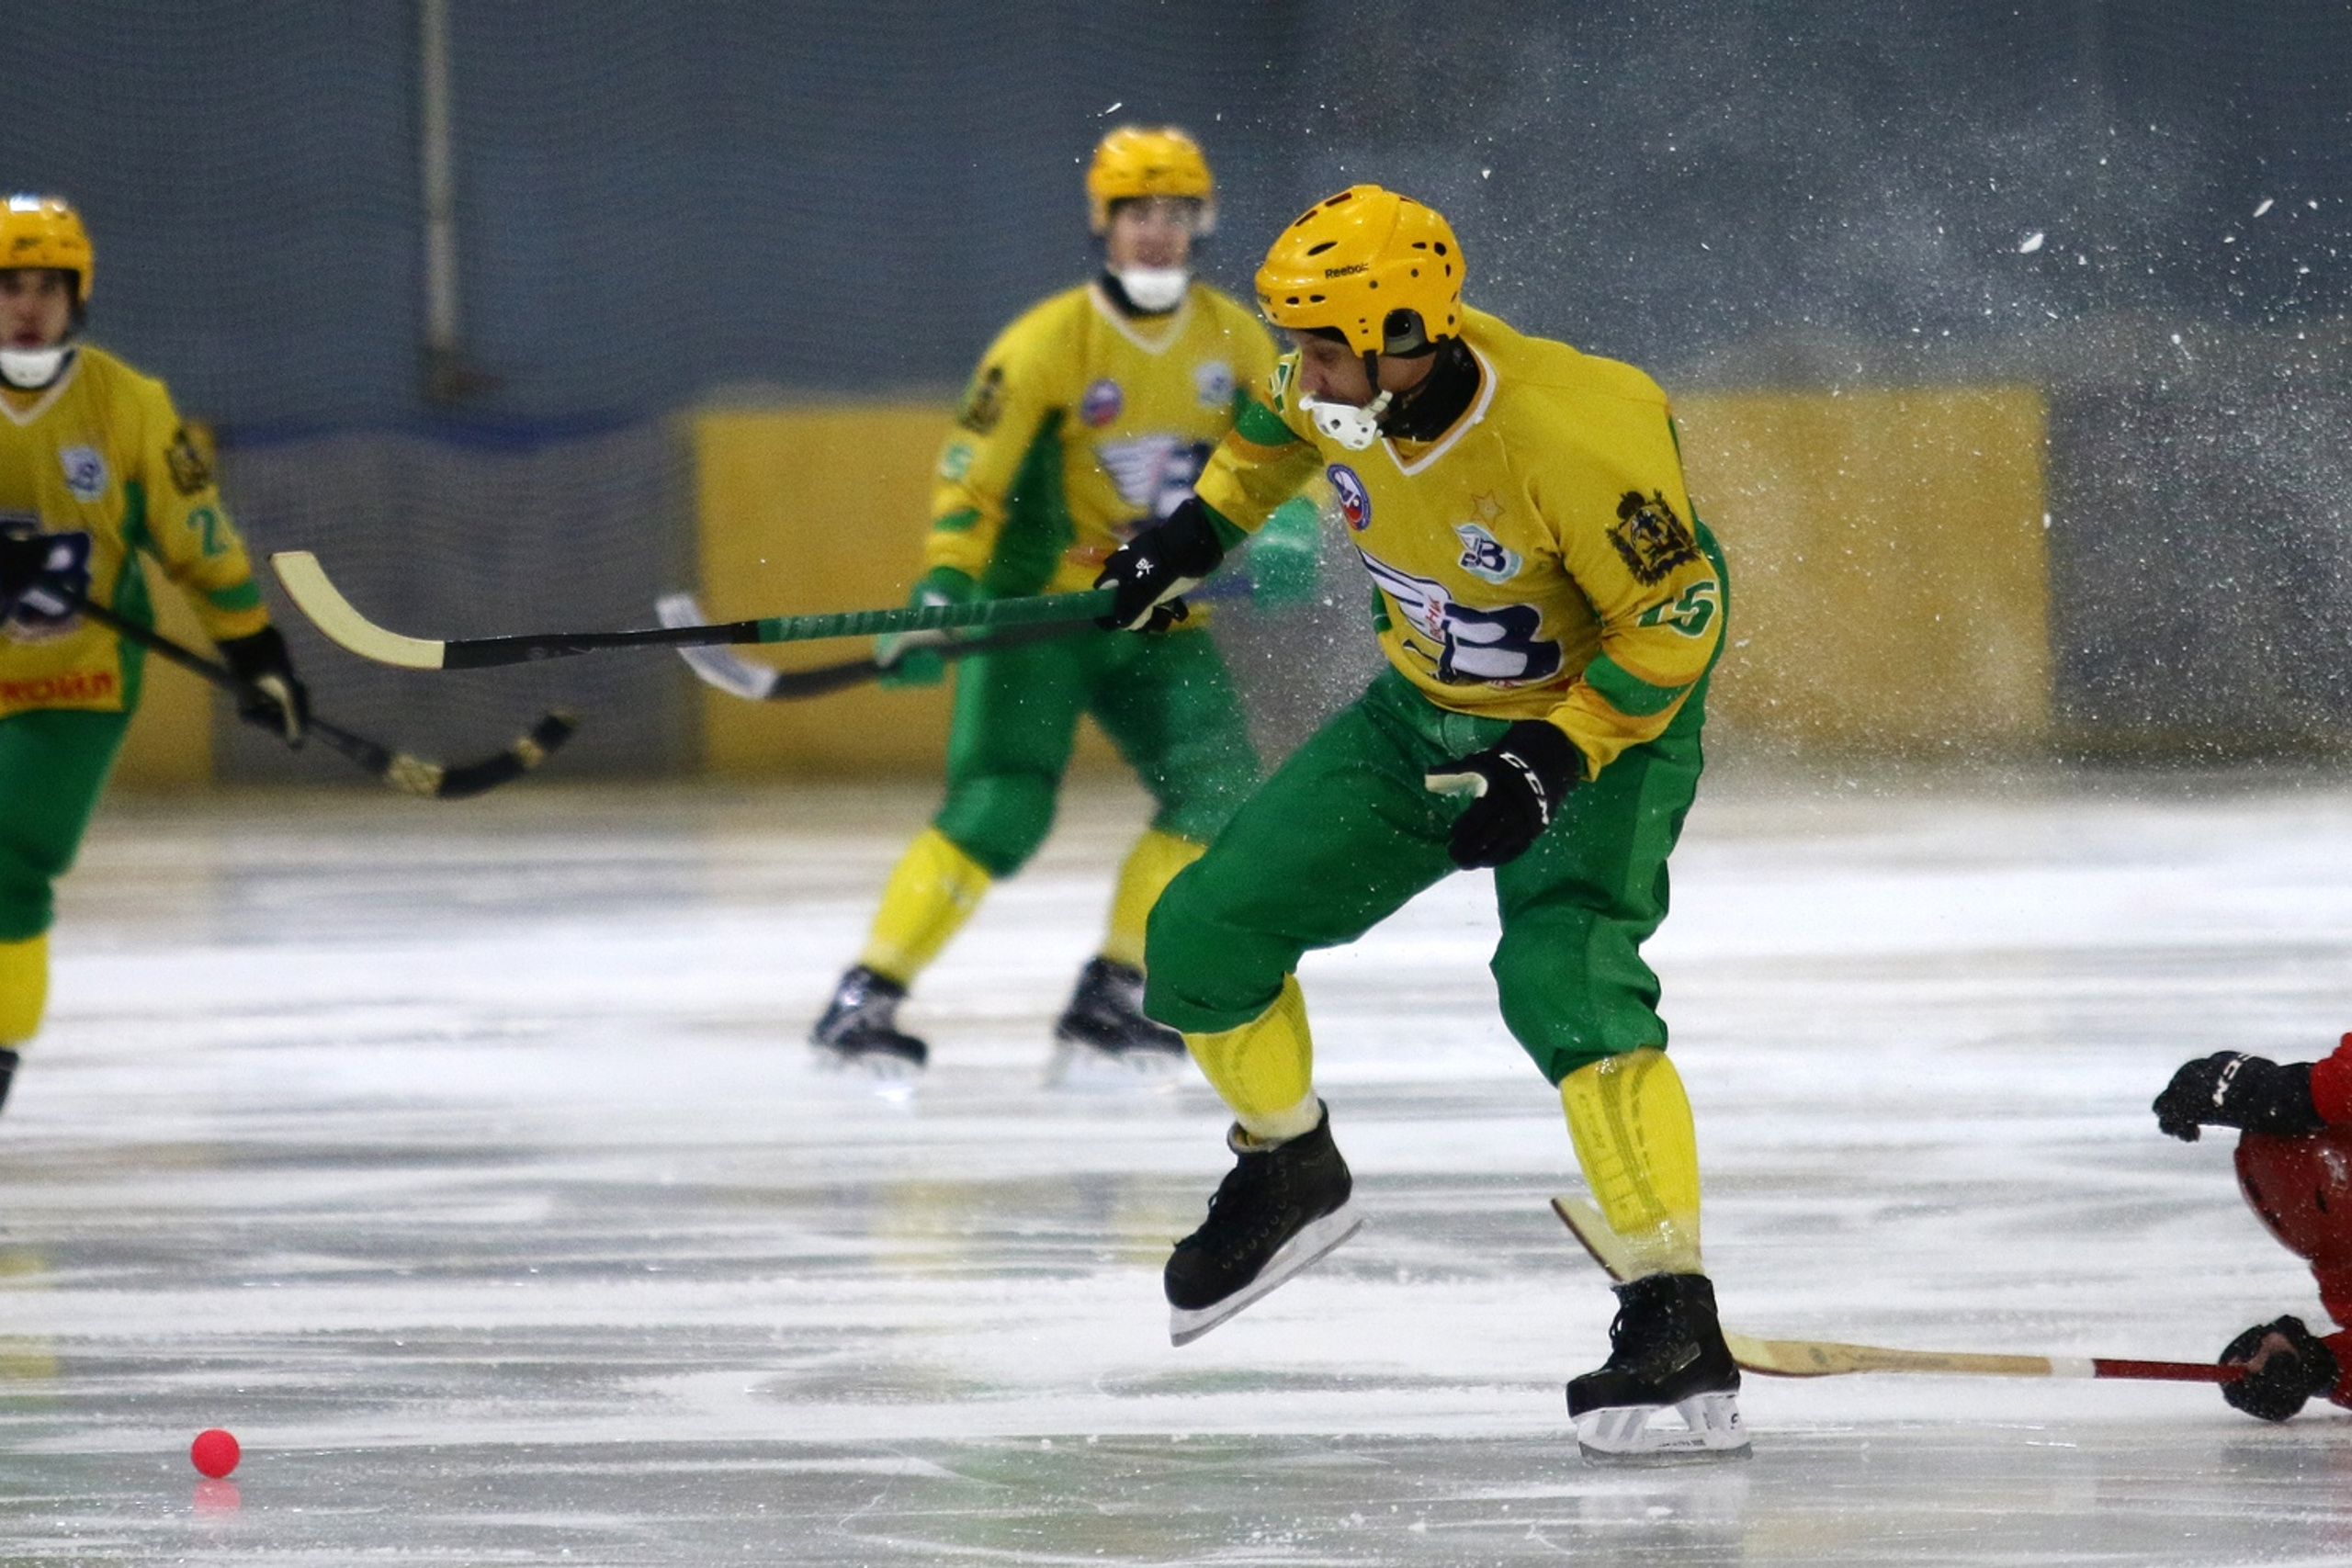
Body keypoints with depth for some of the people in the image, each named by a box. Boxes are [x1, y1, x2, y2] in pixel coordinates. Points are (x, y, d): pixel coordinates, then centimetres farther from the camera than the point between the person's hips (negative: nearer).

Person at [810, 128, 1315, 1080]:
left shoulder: (1233, 338, 2)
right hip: (1039, 608, -5)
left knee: (1219, 789, -9)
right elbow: (970, 482, -14)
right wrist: (941, 597, -26)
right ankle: (866, 997, -12)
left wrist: (1286, 529, -7)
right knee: (999, 809, -18)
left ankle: (1108, 999, 1)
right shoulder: (1049, 343, -13)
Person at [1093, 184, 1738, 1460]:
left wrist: (1556, 758, -29)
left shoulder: (1573, 437, -34)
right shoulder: (1346, 383, -14)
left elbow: (1677, 622, -24)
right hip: (1423, 718, 7)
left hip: (1602, 725, -7)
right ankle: (1289, 1173, 32)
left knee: (1563, 983, -31)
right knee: (1203, 937, 3)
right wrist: (1204, 524, 18)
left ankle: (1678, 1328, -33)